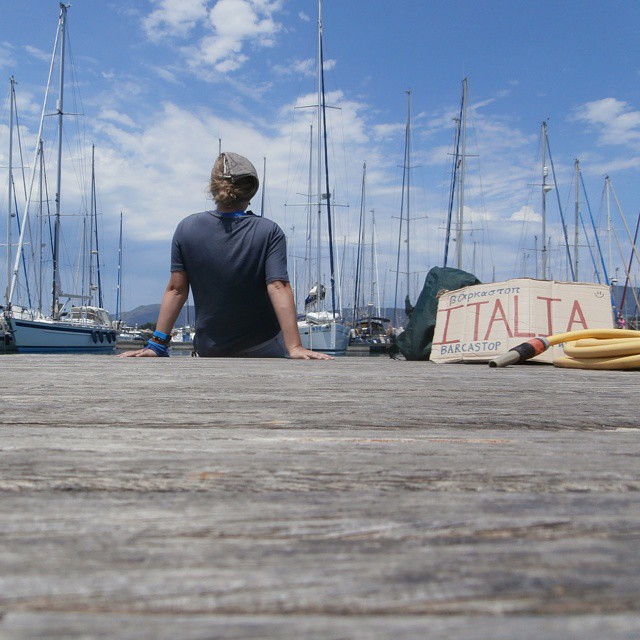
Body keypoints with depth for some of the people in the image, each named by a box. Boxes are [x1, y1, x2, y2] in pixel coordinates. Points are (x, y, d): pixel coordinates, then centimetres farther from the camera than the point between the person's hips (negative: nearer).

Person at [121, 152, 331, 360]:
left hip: (208, 351, 2)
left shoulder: (187, 228, -8)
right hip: (263, 350, -1)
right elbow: (278, 288, -22)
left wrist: (156, 344, -2)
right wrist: (294, 347, -24)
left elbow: (176, 290, -7)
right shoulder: (269, 232, -14)